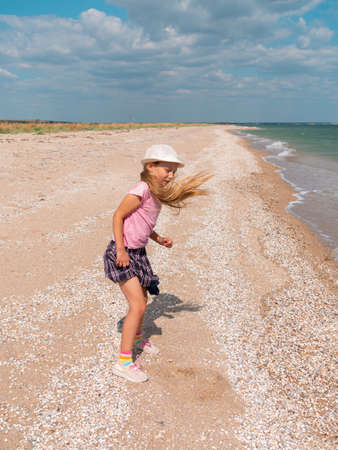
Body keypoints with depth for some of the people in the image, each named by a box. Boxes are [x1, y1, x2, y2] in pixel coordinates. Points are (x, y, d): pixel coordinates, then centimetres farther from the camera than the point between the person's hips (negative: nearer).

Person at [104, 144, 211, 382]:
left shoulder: (158, 194, 9)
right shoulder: (142, 190, -20)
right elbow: (118, 216, -19)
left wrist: (159, 239, 4)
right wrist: (121, 249, -21)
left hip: (137, 252, 9)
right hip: (122, 253, -9)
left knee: (142, 298, 23)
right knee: (138, 305, -12)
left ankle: (137, 338, 49)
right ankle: (124, 361, -2)